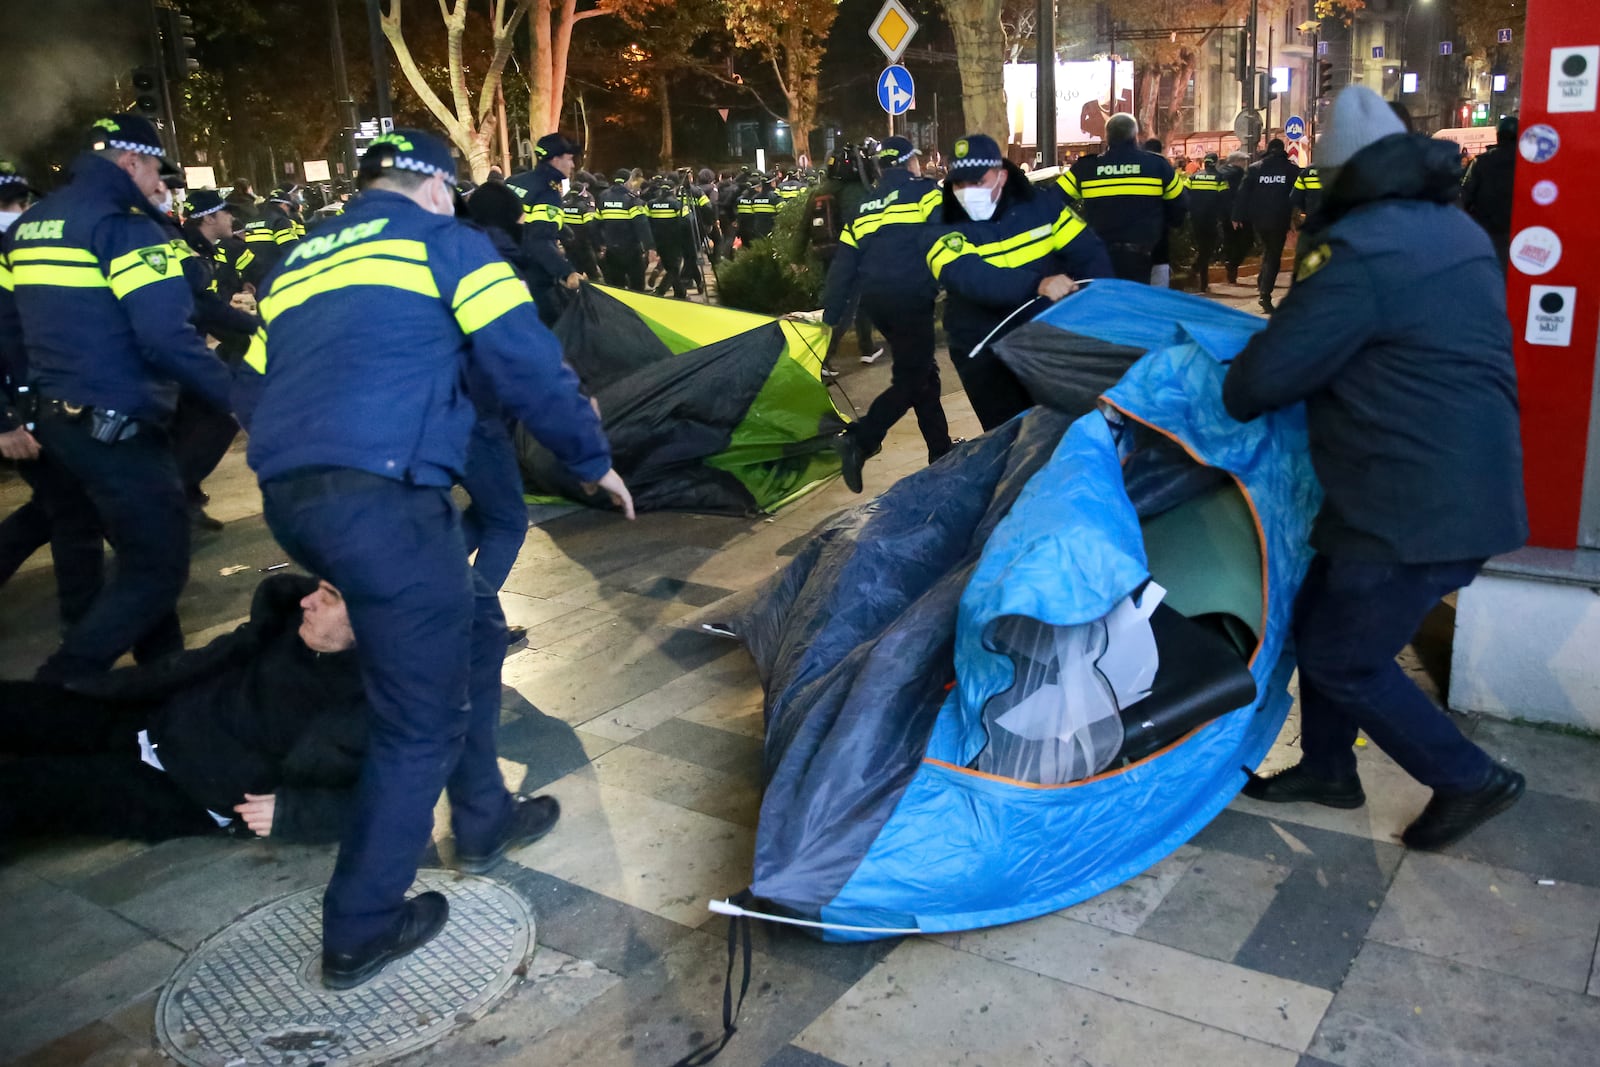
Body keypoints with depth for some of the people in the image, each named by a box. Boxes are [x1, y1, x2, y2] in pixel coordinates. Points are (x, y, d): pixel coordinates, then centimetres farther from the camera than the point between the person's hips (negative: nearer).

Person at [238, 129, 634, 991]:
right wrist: (593, 459, 10)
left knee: (472, 627, 24)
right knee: (421, 716, 4)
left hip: (287, 499, 8)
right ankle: (361, 931, 14)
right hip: (383, 498, -8)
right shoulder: (445, 242, 6)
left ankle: (484, 821, 33)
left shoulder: (297, 264, 26)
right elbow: (528, 365, -2)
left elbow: (253, 393, 29)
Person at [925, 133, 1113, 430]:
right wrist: (1037, 285, -43)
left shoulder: (1042, 203, -1)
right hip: (985, 353, -2)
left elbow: (1089, 252, 2)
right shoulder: (943, 232, -10)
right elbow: (972, 278, -29)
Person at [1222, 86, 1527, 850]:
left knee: (1342, 659, 6)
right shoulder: (1459, 232, 12)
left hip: (1415, 506, -9)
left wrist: (1229, 397, 6)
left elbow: (1269, 372, -16)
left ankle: (1469, 778, 17)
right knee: (1321, 620, 20)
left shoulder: (1359, 250, -19)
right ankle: (1327, 766, 34)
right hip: (1469, 485, 10)